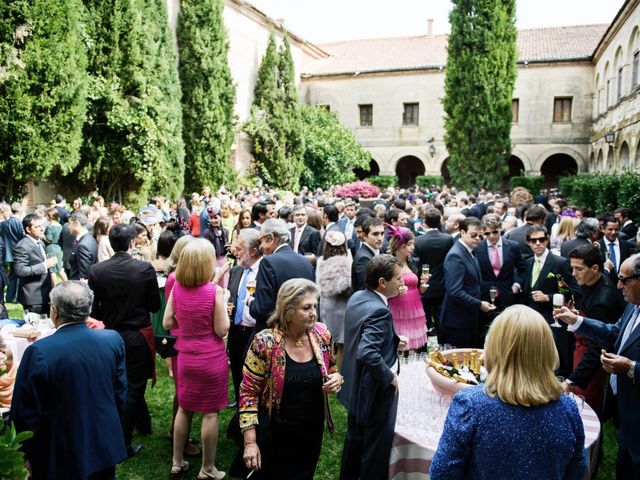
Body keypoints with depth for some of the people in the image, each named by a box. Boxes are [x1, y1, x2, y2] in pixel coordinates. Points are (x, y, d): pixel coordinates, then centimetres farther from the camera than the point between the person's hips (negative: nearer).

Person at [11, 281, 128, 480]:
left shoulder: (39, 352, -23)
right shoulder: (113, 340, -12)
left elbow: (26, 412, -14)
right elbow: (120, 393, 0)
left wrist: (27, 454, 2)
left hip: (61, 457, -3)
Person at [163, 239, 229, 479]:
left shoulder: (176, 288, -5)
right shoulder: (215, 291, -19)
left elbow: (167, 323, 2)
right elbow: (222, 330, -15)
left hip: (186, 357, 5)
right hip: (212, 358, -5)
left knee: (184, 408, 21)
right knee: (210, 413, 9)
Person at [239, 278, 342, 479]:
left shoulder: (322, 335, -7)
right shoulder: (265, 343, -20)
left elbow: (333, 370, 10)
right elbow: (248, 392, -13)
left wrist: (337, 379, -13)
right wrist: (250, 442, -15)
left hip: (313, 434, 4)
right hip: (275, 437, -4)